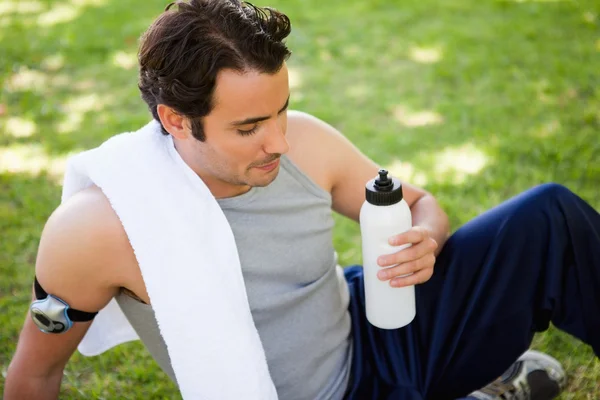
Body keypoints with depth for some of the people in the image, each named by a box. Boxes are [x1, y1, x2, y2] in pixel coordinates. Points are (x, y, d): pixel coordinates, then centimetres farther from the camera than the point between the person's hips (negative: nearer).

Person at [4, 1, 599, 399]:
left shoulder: (304, 142, -13)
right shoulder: (97, 229, -24)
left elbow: (420, 204, 3)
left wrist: (425, 243, -20)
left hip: (372, 340, 4)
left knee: (547, 219, -7)